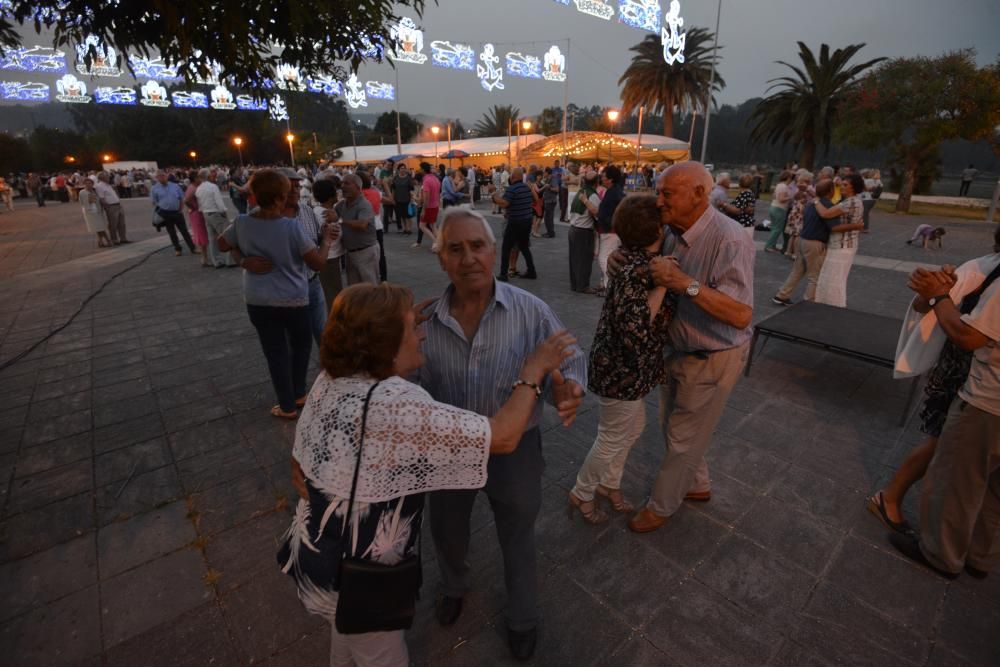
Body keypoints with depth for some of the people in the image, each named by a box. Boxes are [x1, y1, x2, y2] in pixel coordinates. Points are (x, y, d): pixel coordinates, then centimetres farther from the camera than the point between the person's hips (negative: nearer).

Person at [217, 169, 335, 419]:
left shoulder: (242, 223, -7)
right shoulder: (292, 226, -18)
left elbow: (222, 245, 12)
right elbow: (318, 263, -12)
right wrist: (326, 240, 3)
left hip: (258, 301, 3)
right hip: (293, 300, -2)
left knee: (275, 352, 12)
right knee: (300, 345, 22)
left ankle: (287, 407, 23)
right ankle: (299, 394, 32)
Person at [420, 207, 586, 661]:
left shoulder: (531, 311, -20)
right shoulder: (427, 321, -13)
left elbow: (571, 363, -13)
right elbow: (417, 389, -4)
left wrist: (567, 390, -35)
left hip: (514, 450, -2)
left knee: (517, 541, 23)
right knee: (446, 530, 29)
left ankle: (522, 617, 57)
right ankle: (454, 585, 67)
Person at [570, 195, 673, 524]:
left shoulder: (635, 258, 1)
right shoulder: (635, 270, -28)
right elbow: (634, 328, -34)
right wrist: (663, 283, -31)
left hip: (627, 366, 10)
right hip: (622, 371, -9)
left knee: (632, 428, 25)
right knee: (613, 439, 11)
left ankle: (609, 483, 46)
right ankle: (582, 494, 35)